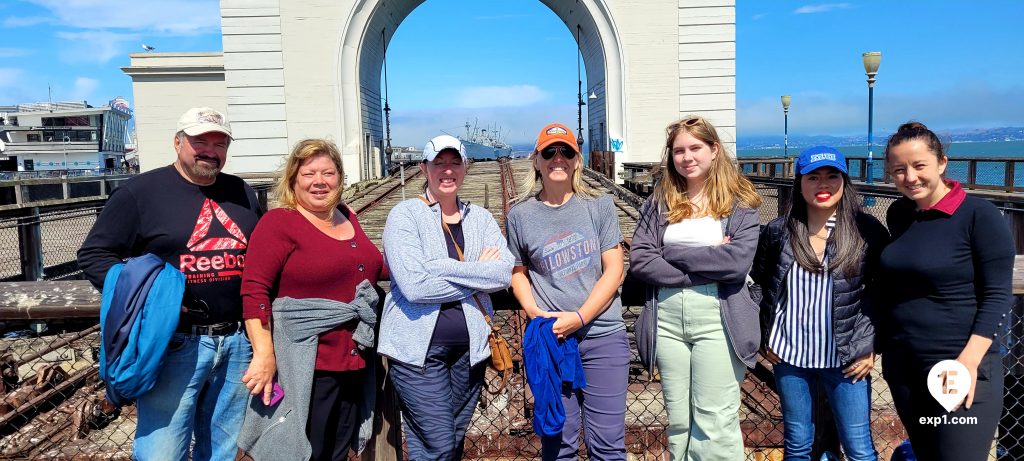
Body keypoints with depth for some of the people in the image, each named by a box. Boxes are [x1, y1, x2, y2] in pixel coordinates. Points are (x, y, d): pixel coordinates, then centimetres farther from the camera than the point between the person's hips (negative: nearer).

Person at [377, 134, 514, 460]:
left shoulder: (480, 217, 8)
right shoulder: (405, 215, -6)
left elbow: (505, 272, -7)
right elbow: (414, 286, -19)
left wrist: (440, 266, -15)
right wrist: (479, 274, -11)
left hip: (470, 346, 5)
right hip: (419, 348, -4)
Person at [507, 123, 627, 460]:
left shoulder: (599, 206, 1)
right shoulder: (520, 214, 3)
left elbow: (614, 270, -2)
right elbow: (518, 272, 11)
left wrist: (579, 317, -13)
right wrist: (534, 313, -7)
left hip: (603, 336, 0)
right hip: (550, 339, 0)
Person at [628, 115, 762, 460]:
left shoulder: (740, 203, 1)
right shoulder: (659, 202, 9)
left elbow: (737, 262, -14)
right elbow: (639, 260, -3)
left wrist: (672, 253, -8)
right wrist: (705, 266, -10)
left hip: (718, 321, -3)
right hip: (668, 321, 3)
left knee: (715, 425, 0)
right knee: (678, 422, 12)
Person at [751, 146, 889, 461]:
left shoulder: (868, 231, -7)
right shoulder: (778, 231, -2)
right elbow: (760, 284, 11)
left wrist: (870, 347, -4)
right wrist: (766, 338, 8)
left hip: (847, 359, -2)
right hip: (789, 357, 2)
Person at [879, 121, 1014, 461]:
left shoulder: (979, 215, -10)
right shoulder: (897, 214, 6)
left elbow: (997, 297, -12)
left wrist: (969, 360, -21)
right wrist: (884, 348, 9)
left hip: (961, 368, -6)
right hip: (902, 367, 6)